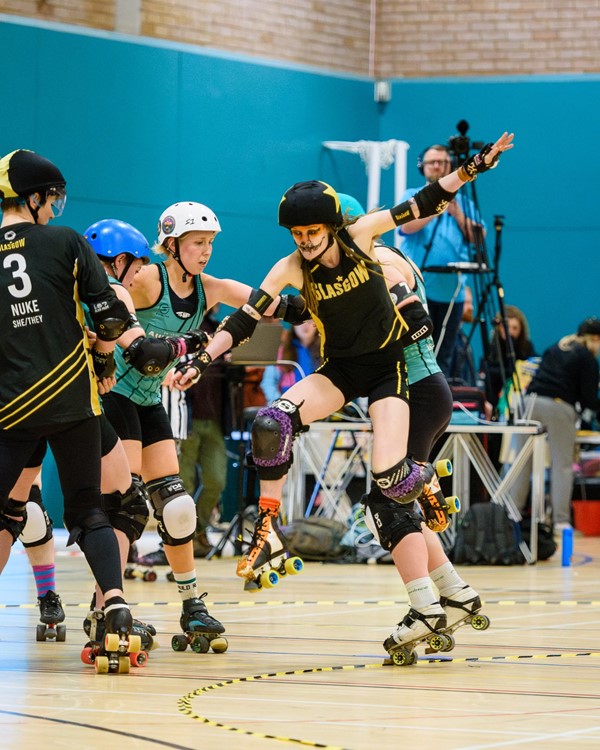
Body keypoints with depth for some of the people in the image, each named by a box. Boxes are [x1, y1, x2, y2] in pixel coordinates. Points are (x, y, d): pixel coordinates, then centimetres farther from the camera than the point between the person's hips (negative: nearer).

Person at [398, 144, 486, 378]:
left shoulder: (463, 202, 16)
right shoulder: (412, 196, 10)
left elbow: (478, 237, 3)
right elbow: (406, 226, -9)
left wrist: (457, 214, -9)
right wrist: (436, 209, -19)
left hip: (451, 292, 2)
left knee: (443, 357, 3)